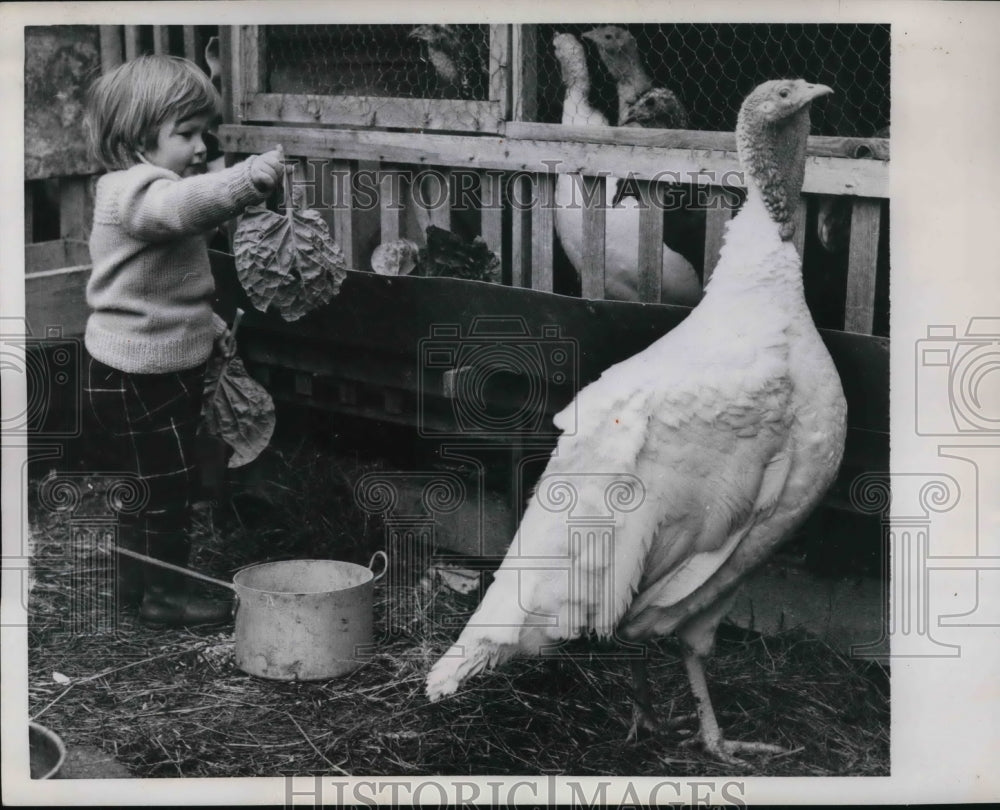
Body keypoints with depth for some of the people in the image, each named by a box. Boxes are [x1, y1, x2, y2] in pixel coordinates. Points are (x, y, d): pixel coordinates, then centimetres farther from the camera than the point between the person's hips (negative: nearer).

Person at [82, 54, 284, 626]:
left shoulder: (144, 192, 15)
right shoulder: (136, 192, -21)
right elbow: (183, 204, -46)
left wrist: (210, 326, 20)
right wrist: (250, 179, -58)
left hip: (163, 368, 11)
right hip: (138, 376, -11)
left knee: (141, 480, 22)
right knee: (167, 483, 0)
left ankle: (139, 576, 36)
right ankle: (164, 594, 12)